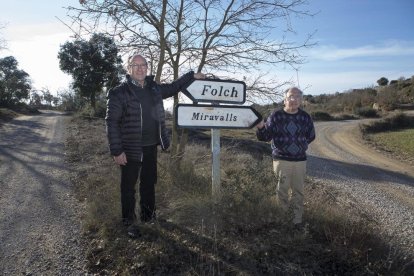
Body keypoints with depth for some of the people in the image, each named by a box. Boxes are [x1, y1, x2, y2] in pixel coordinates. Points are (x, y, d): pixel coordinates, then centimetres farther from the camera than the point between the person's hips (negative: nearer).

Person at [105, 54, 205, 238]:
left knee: (149, 182, 19)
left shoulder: (154, 88, 7)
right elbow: (112, 122, -14)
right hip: (131, 149, -6)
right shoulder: (119, 93, -11)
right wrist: (116, 151, -18)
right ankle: (129, 222, 23)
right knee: (129, 187, 7)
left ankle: (148, 214, 39)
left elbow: (173, 87, 25)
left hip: (151, 147, 6)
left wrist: (192, 76, 22)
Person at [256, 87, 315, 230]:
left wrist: (301, 146, 9)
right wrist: (261, 127, -27)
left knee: (298, 191, 10)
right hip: (281, 160, -2)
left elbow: (311, 136, 18)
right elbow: (265, 136, -9)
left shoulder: (305, 117, 4)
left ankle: (298, 220, 22)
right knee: (282, 190, 3)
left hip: (300, 160, 3)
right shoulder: (276, 116, -4)